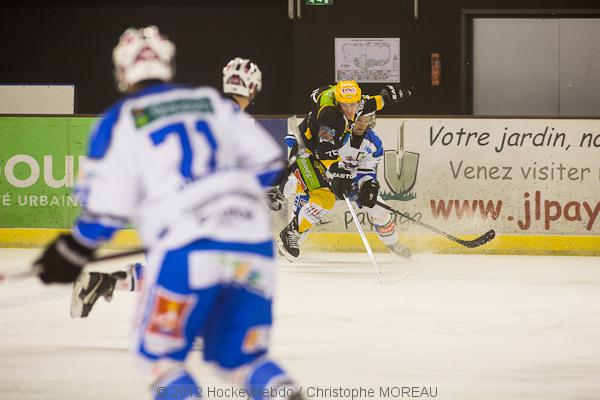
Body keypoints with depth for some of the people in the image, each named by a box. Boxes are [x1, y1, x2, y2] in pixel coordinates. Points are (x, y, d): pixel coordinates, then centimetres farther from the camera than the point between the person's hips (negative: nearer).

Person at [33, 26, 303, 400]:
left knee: (162, 355, 10)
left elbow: (108, 204, 1)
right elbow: (267, 160, 17)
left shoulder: (120, 121, 7)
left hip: (190, 248, -4)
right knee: (242, 356, 15)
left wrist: (75, 252, 15)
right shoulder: (212, 101, 19)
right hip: (253, 242, 5)